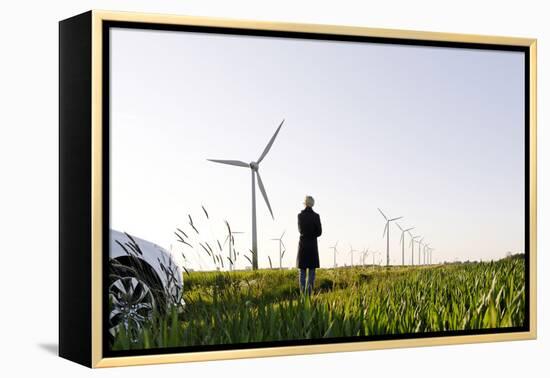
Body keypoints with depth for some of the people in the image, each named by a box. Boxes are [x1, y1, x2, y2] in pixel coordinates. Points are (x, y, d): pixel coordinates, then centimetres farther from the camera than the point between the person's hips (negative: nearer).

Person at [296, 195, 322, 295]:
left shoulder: (300, 215, -4)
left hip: (302, 244, 1)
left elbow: (300, 230, 7)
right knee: (312, 269, 5)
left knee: (302, 270, 6)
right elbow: (319, 232, -3)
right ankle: (309, 290, -7)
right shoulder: (316, 216, -6)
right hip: (313, 244, -1)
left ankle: (302, 291, -2)